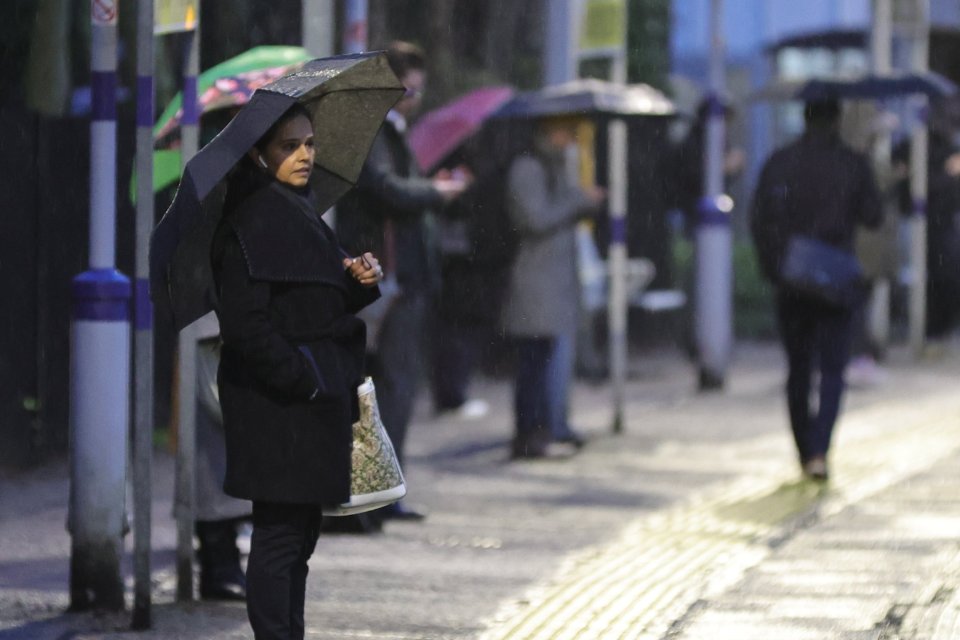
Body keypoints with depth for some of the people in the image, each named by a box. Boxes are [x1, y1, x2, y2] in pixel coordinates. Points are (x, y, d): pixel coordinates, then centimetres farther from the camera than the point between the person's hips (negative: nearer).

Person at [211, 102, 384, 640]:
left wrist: (361, 282, 0)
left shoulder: (299, 212, 14)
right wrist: (300, 379, -18)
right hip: (279, 404, -10)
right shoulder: (253, 218, -15)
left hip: (317, 394, 10)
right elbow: (244, 322, -21)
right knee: (280, 533, -7)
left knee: (302, 530, 12)